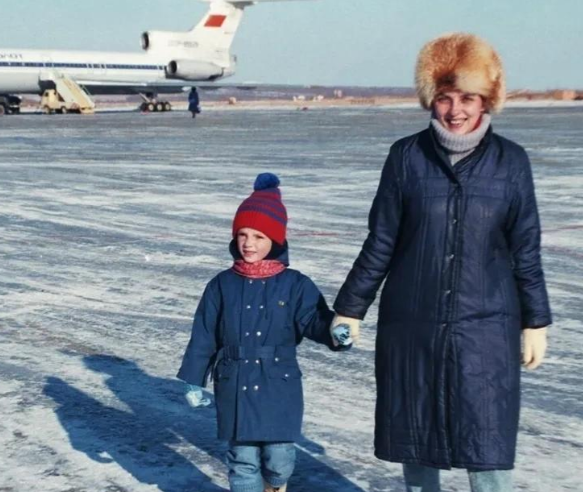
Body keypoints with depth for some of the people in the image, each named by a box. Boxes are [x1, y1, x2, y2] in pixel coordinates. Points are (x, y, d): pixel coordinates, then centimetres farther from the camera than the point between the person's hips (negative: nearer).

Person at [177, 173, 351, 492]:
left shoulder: (295, 286, -3)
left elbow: (314, 320, -13)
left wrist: (335, 330, -35)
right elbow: (204, 337, 4)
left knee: (280, 458, 7)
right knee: (243, 460, 6)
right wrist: (195, 381, 4)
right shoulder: (222, 286, 1)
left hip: (279, 387, -1)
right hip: (236, 387, 1)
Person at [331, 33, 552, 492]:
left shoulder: (510, 162, -2)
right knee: (416, 441, 12)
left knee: (488, 450, -2)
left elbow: (526, 251, 4)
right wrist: (350, 309, 5)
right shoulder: (407, 156, -3)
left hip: (485, 329, -1)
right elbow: (380, 244, 3)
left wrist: (535, 322, 6)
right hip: (411, 327, 1)